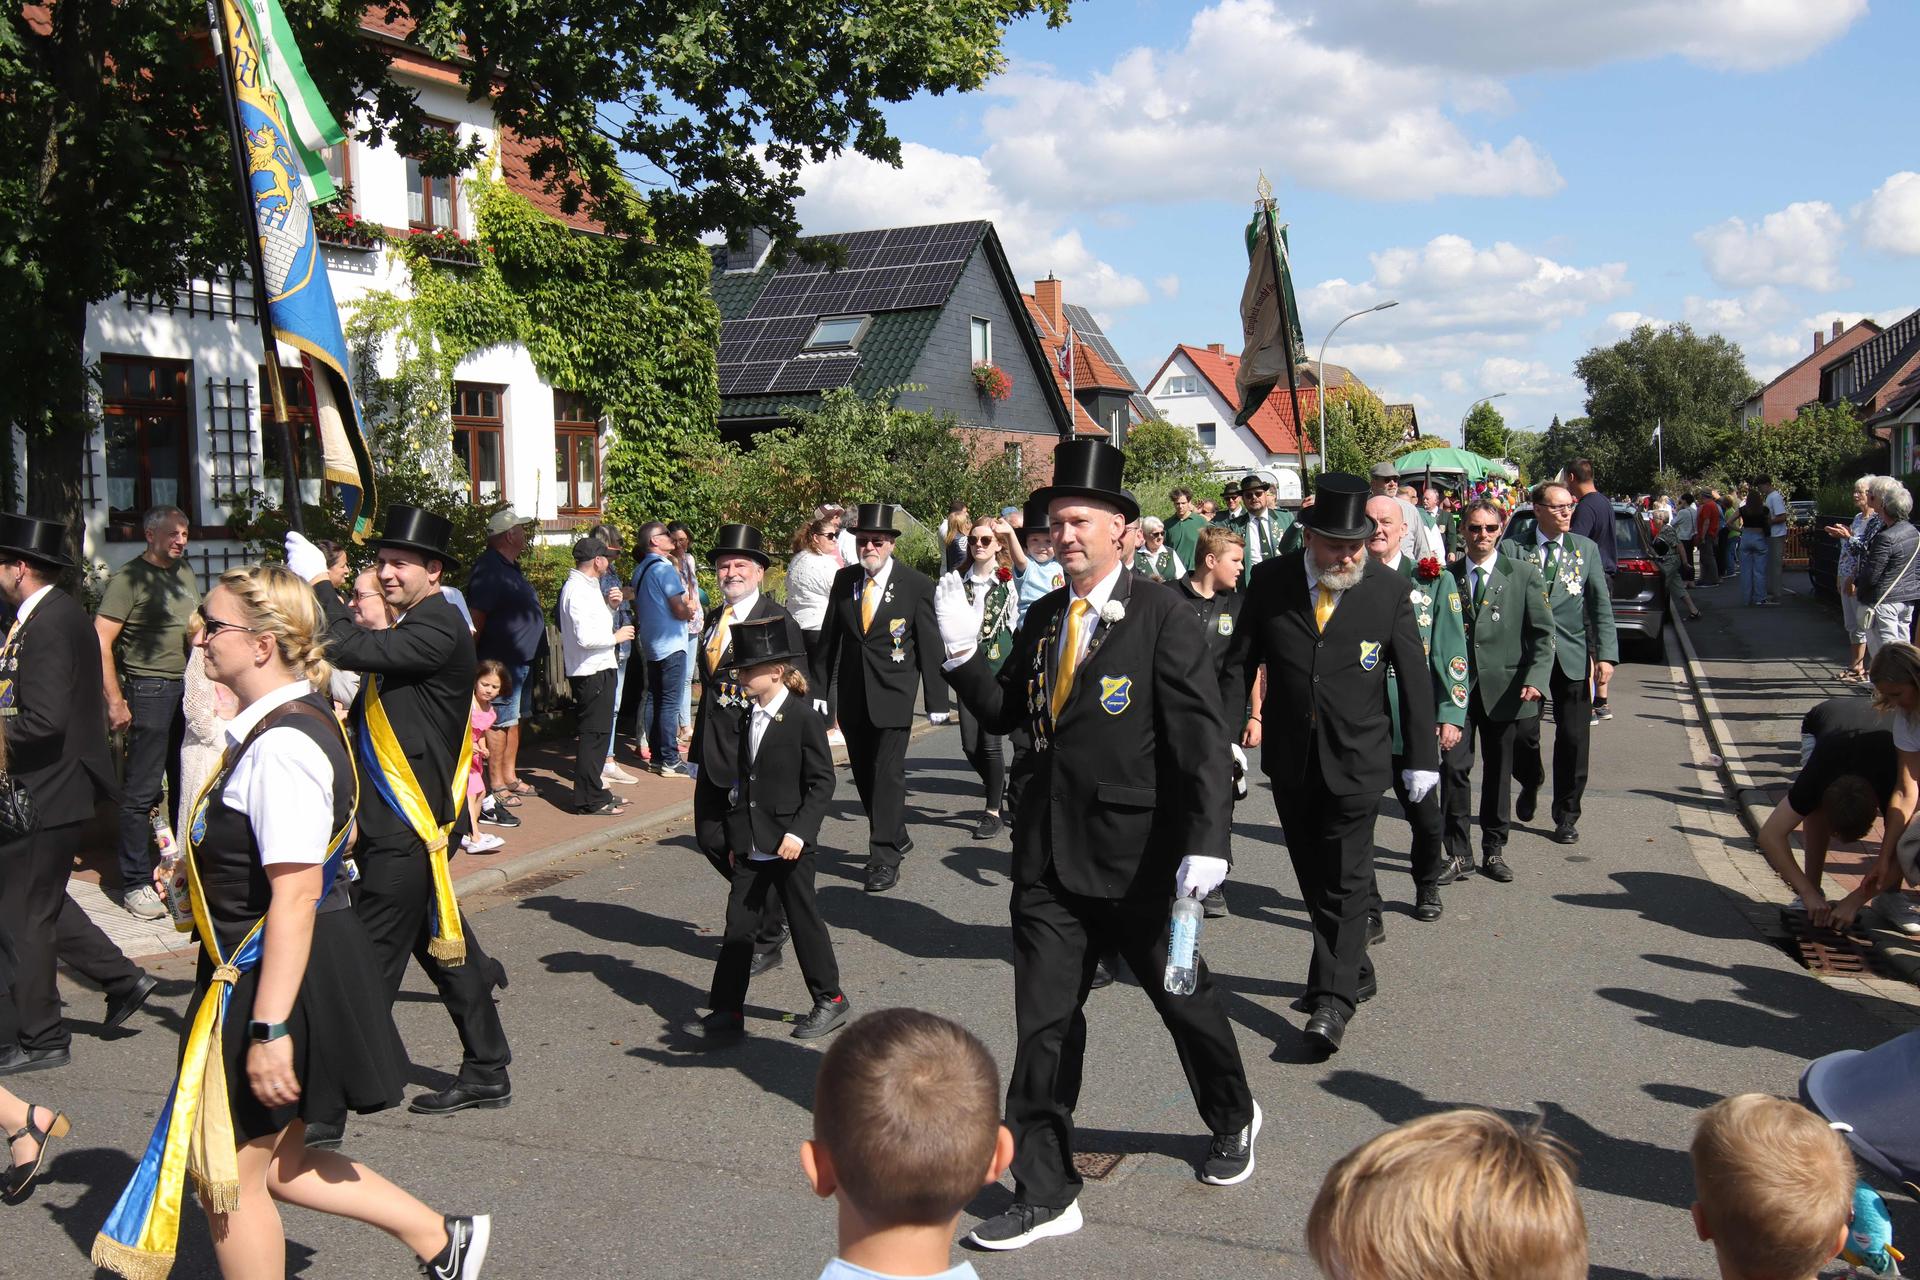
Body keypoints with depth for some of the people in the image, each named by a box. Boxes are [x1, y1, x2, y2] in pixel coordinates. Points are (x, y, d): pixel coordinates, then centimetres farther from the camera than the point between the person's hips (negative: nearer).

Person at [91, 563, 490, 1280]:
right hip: (253, 973, 10)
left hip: (278, 979, -10)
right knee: (274, 1162, 20)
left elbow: (295, 897, -27)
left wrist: (269, 1028, -26)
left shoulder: (282, 747, -24)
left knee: (232, 1174, 8)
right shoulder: (284, 725, 8)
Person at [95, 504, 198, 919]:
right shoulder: (130, 578, -8)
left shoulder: (185, 572, 14)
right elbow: (101, 640, -13)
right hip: (151, 690, -7)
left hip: (190, 689, 7)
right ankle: (135, 883, 4)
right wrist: (115, 701, -17)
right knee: (143, 790, -3)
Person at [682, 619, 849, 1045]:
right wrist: (735, 840, 15)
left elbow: (822, 782, -14)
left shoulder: (804, 718, -13)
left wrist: (800, 831, -22)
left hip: (788, 845, -7)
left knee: (804, 921, 6)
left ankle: (830, 1000, 22)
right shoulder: (751, 717, 9)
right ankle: (726, 1013, 12)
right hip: (751, 847, 7)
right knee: (739, 927, 7)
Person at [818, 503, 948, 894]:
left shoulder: (917, 585, -6)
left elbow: (929, 645, -5)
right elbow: (830, 636, 11)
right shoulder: (844, 579, 5)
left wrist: (936, 700, -7)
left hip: (893, 693, -5)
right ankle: (896, 836, 31)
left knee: (888, 772, -7)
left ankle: (885, 857, 0)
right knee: (863, 771, 12)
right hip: (852, 694, 5)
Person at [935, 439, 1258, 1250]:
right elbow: (1003, 714, 10)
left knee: (1183, 995, 16)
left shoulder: (1161, 616, -10)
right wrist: (962, 654, -6)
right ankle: (1045, 1192, 18)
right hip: (1050, 850, 5)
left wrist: (1206, 841, -22)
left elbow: (1201, 735, -15)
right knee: (1044, 1021, 6)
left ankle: (1233, 1120, 45)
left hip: (1138, 853, -5)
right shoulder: (1042, 619, 9)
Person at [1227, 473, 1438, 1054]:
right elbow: (1239, 662, 3)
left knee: (1345, 879, -3)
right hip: (1290, 757, 3)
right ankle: (1354, 970, 31)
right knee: (1313, 873, 14)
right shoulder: (1270, 582, -4)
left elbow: (1414, 677, -1)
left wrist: (1423, 757, -1)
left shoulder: (1389, 589, -6)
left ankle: (1334, 998, 3)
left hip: (1357, 759, -3)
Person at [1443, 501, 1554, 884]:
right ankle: (1458, 853, 6)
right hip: (1457, 687, 0)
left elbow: (1543, 633, -1)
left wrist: (1536, 679, -16)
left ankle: (1494, 850, 24)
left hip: (1503, 689, 0)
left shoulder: (1524, 575, 3)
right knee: (1453, 768, -6)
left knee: (1499, 772, 10)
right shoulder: (1447, 576, 5)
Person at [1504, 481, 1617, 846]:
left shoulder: (1586, 549, 7)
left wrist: (1606, 654, -6)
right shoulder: (1512, 549, 0)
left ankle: (1567, 815, 18)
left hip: (1572, 657, 2)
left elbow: (1601, 605, 4)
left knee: (1573, 738, 2)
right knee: (1522, 733, -1)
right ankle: (1530, 783, 33)